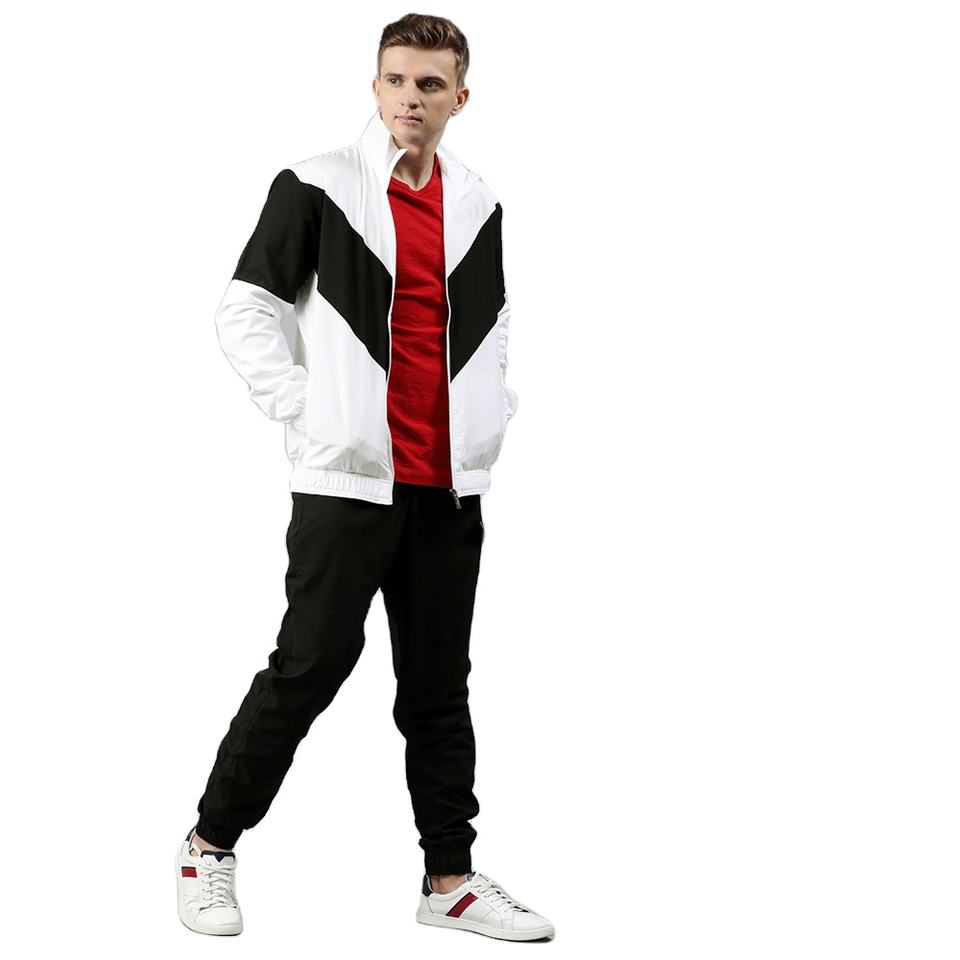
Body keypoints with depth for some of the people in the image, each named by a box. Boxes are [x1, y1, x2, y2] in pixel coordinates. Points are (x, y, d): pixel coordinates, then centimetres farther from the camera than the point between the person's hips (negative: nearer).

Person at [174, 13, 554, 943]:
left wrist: (492, 410, 12)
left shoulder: (478, 203, 11)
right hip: (347, 477, -5)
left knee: (439, 684, 10)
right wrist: (300, 411, -10)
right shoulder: (315, 187, -5)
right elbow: (244, 309, -4)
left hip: (449, 483, 5)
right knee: (309, 666, -3)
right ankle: (210, 846, 14)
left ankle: (450, 879, 18)